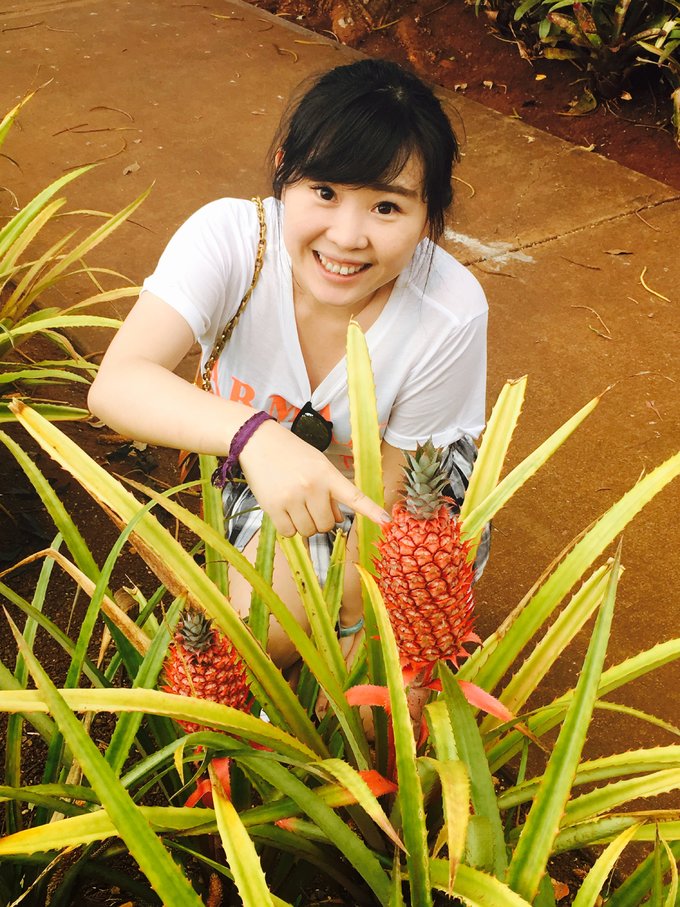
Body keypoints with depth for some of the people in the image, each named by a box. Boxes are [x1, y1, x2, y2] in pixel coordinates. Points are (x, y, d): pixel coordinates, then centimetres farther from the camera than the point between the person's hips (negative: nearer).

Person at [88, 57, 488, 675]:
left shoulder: (450, 316, -33)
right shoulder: (230, 237, -31)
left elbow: (391, 488, -19)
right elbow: (116, 384, -46)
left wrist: (354, 619, -17)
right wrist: (254, 434, -63)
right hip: (264, 467, 1)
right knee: (267, 624, -24)